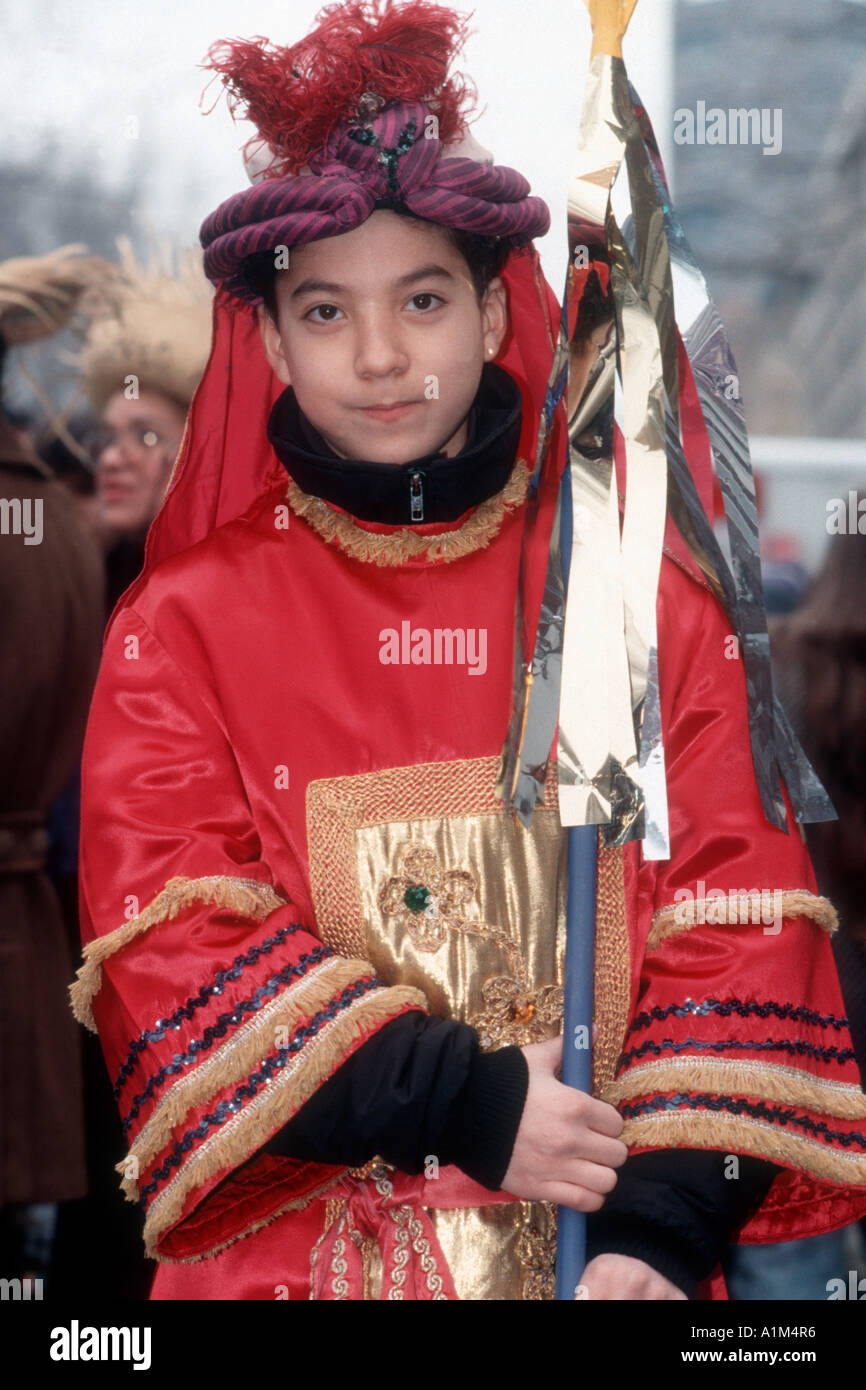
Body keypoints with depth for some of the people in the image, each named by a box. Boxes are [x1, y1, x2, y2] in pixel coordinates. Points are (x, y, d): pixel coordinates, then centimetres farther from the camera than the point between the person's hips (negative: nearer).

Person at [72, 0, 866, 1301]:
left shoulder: (649, 607, 3)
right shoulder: (183, 628, 1)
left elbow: (738, 932, -3)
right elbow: (176, 950, -8)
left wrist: (664, 1226, -15)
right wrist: (467, 1108, -16)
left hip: (604, 1250, 1)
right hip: (293, 1251, -1)